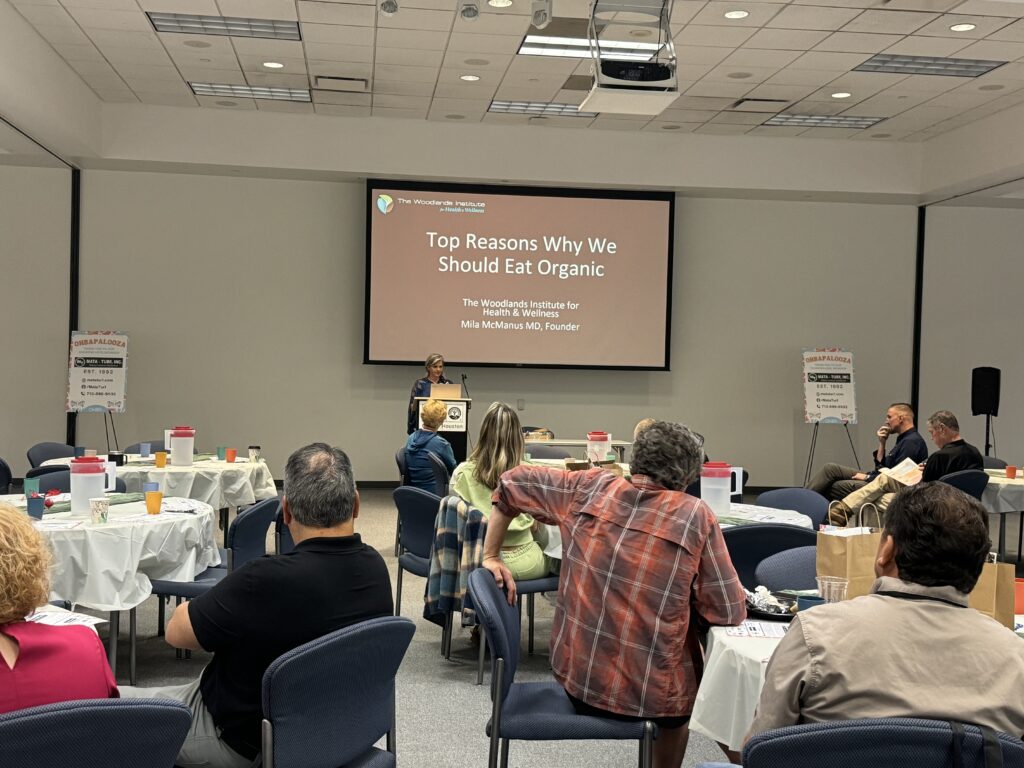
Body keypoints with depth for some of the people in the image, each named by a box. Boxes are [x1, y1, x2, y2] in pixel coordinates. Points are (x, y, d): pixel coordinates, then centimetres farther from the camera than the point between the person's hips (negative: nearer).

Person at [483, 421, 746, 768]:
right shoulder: (695, 516, -11)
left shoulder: (590, 487, -2)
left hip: (574, 675, 4)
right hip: (645, 695, -4)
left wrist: (491, 556, 15)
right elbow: (729, 613, -7)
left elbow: (512, 482, 9)